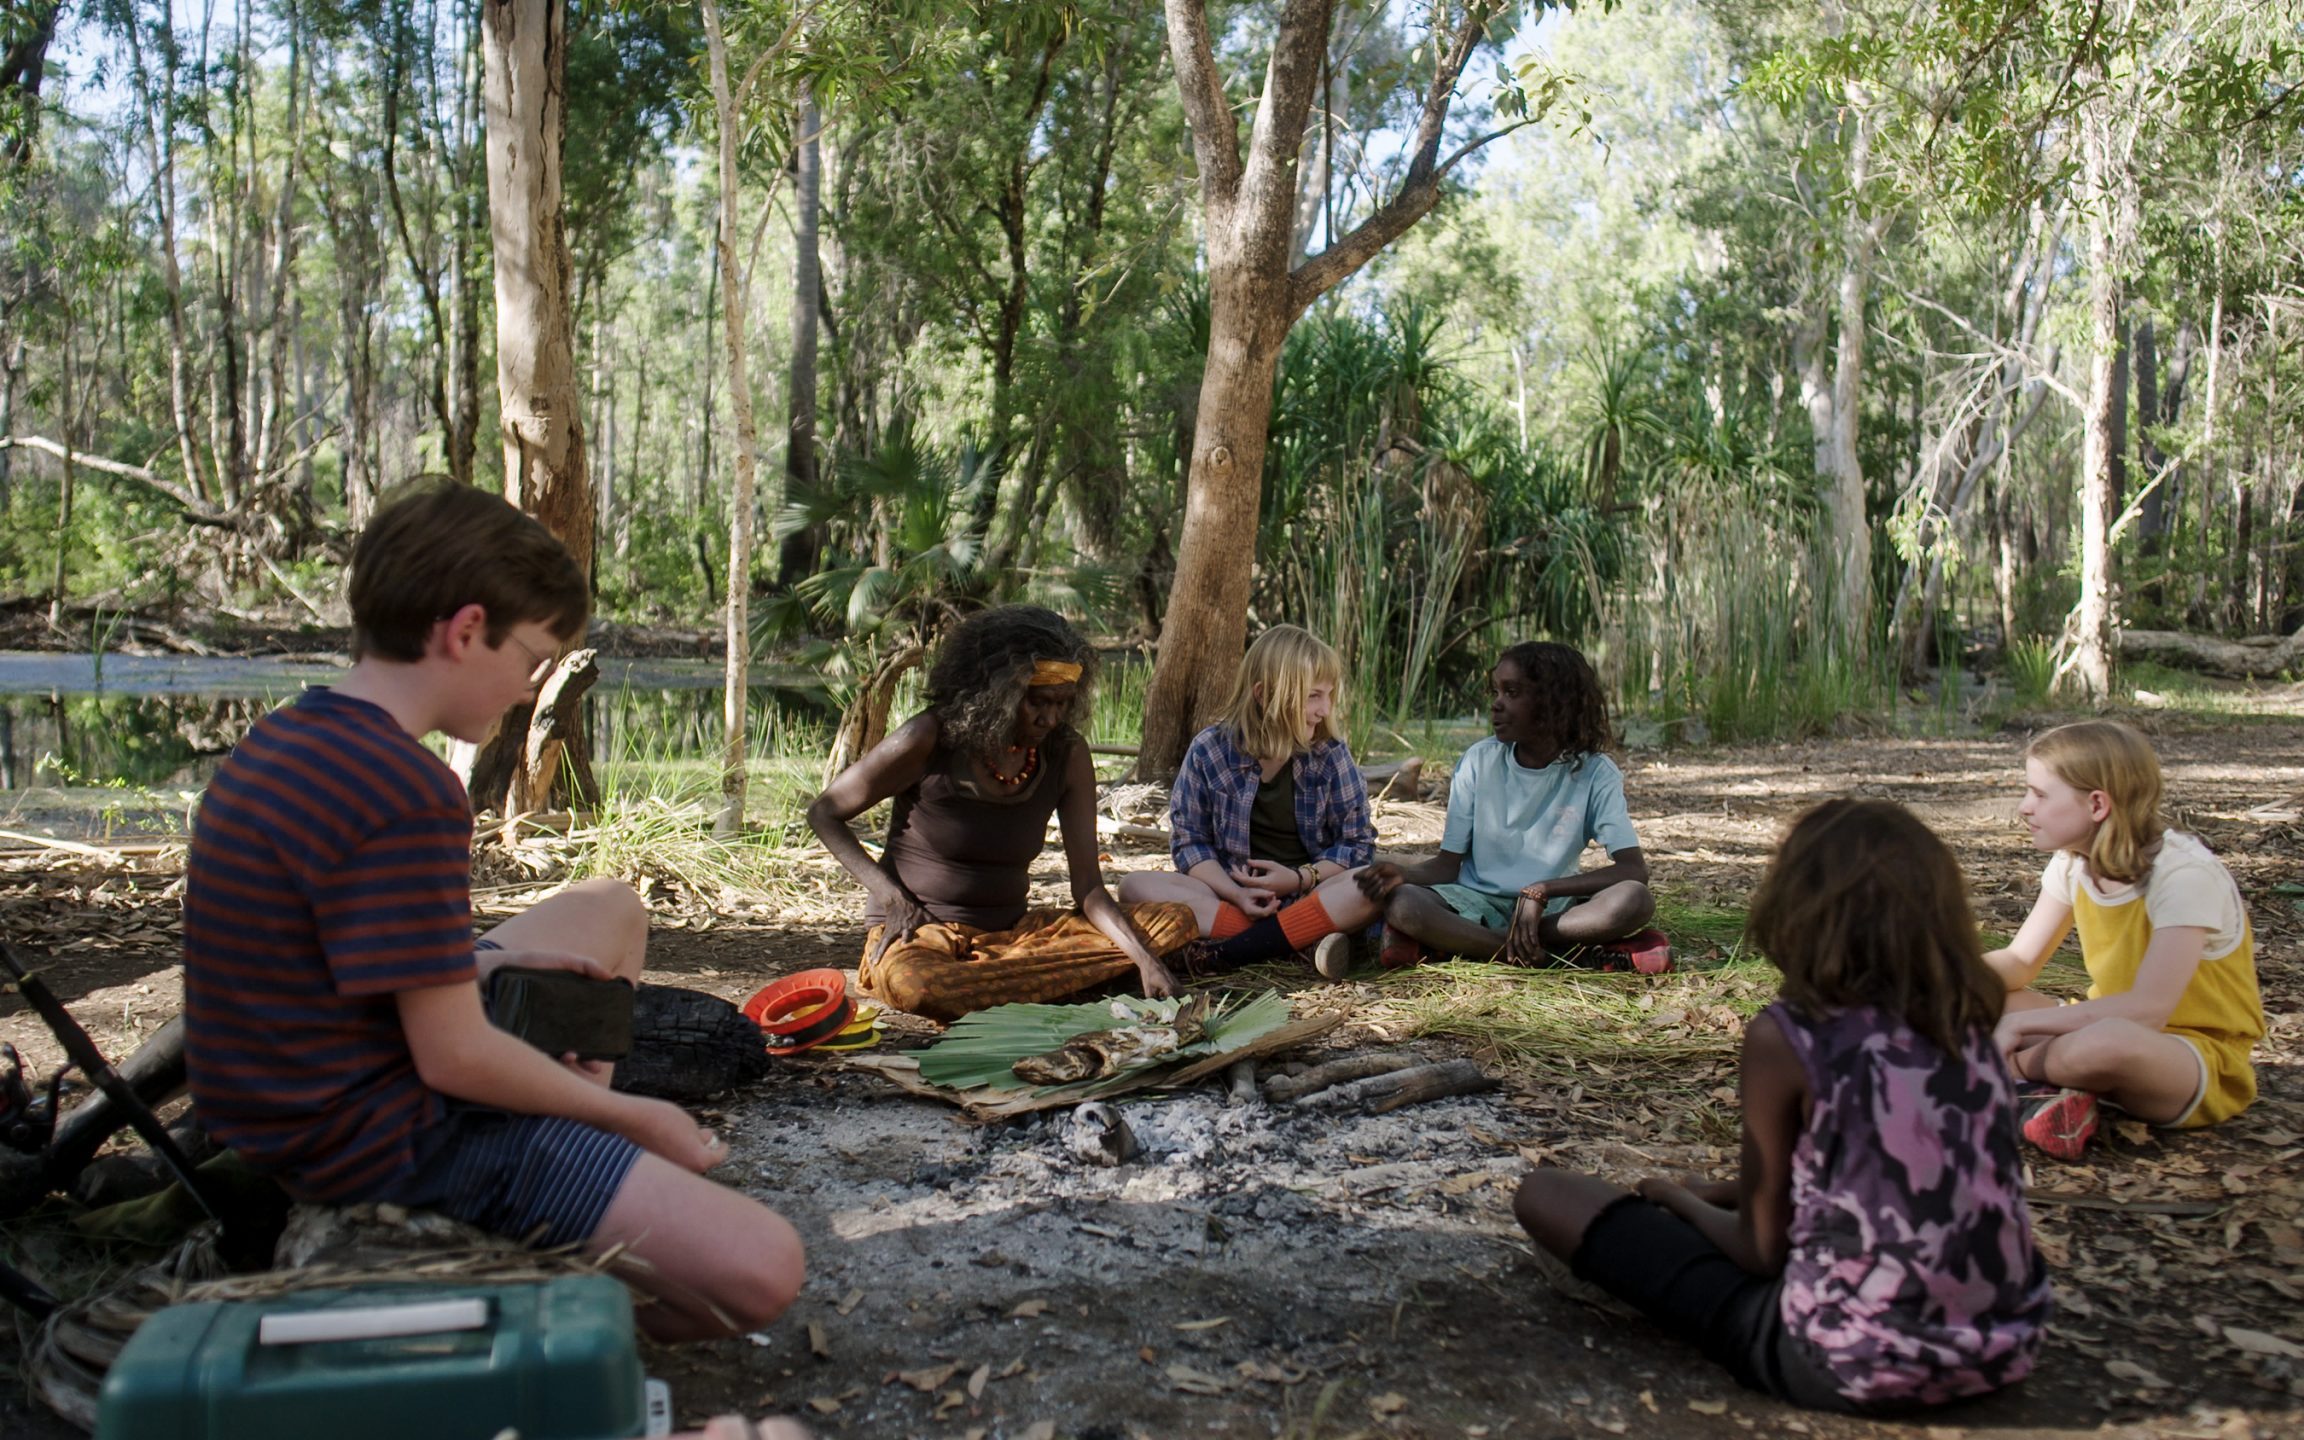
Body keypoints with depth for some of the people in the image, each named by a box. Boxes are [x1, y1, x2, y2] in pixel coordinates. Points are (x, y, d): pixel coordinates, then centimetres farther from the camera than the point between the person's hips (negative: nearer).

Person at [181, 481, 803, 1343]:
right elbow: (458, 1059, -23)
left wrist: (479, 964, 5)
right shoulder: (407, 794, -25)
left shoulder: (288, 737, 6)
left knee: (612, 910, 26)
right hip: (386, 1144, -10)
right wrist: (635, 1117, -9)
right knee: (758, 1273, -20)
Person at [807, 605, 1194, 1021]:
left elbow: (1088, 888, -4)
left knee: (1176, 922, -9)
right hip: (920, 934, -5)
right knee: (914, 986, -42)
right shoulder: (932, 739, -13)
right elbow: (824, 813, -3)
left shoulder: (1067, 755, -2)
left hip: (1011, 933, 5)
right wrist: (890, 895, -16)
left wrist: (1146, 958, -21)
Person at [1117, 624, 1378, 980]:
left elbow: (1357, 842, -1)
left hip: (1308, 894, -1)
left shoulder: (1331, 753, -2)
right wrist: (1235, 893, -20)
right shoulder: (1210, 750, -4)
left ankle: (1231, 950, -31)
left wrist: (1299, 878, -18)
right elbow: (1188, 839, -3)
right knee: (1135, 886, -24)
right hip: (1232, 892, 1)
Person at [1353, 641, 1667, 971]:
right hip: (1476, 904, 1)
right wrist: (1403, 874, -24)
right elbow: (1447, 864, -2)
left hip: (1552, 909, 0)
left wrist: (1542, 891, -26)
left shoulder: (1595, 773, -6)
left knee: (1635, 899, -31)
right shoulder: (1479, 761, -2)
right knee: (1401, 904, -32)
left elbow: (1635, 869, -16)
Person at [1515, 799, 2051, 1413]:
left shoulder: (1787, 1035, -16)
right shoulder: (1966, 1024, 2)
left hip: (1854, 1365, -7)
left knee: (1547, 1193, 3)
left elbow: (1763, 1248, -6)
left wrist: (1675, 1197, 14)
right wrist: (1717, 1193, 25)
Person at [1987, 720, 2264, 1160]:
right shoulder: (2073, 863, 0)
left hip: (2201, 1062, -7)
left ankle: (2009, 1067, -15)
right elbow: (2019, 963, 3)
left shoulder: (2185, 873, -23)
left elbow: (2147, 1009, -31)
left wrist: (2019, 1024, -30)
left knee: (2109, 1042, -42)